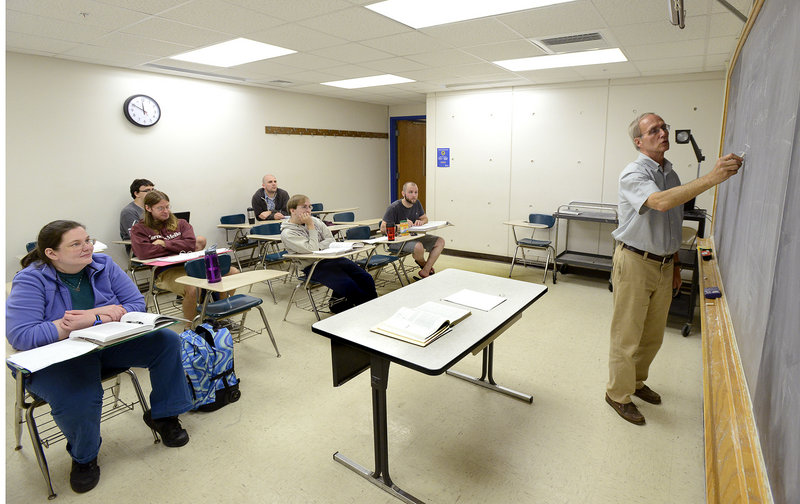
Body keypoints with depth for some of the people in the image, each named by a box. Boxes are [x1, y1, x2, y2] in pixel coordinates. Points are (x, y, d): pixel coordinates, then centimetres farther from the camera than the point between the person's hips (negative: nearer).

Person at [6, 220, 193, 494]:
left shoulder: (103, 265, -2)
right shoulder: (31, 281, -13)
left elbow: (136, 304, -6)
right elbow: (19, 335, -22)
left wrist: (97, 315, -22)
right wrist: (75, 324, -29)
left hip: (109, 344, 4)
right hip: (58, 358, -4)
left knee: (167, 341, -17)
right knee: (78, 400, -34)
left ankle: (162, 416, 5)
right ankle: (83, 457, 3)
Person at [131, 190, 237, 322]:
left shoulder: (180, 223, 22)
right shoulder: (139, 229, 11)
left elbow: (191, 244, 6)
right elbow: (143, 252, -9)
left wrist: (164, 244, -2)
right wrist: (178, 247, -1)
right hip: (166, 271, -5)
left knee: (232, 273, -15)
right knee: (192, 289, -39)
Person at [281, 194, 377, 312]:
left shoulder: (314, 220, 9)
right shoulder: (287, 233, -9)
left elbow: (331, 240, 7)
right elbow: (312, 249, -18)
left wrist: (317, 247, -11)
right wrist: (310, 226, -13)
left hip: (331, 257, 6)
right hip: (313, 265, -6)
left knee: (366, 278, -10)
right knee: (348, 284, -25)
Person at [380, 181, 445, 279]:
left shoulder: (417, 203, 5)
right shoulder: (394, 208, -17)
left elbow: (425, 218, 18)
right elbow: (383, 229, -22)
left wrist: (421, 221, -7)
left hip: (413, 236, 8)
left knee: (440, 241, -8)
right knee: (418, 247, -37)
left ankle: (425, 271, -10)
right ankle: (422, 264, 1)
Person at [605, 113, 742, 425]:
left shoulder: (670, 174, 13)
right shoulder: (633, 174, -12)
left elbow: (672, 226, 19)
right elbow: (660, 202, -33)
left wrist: (675, 263, 19)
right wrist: (711, 179, -37)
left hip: (663, 265, 8)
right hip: (635, 262, -8)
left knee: (653, 334, 18)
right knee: (627, 334, 0)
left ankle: (636, 381, 37)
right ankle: (618, 394, 16)